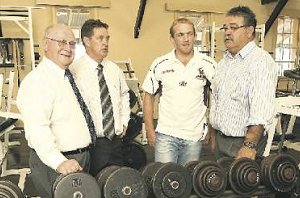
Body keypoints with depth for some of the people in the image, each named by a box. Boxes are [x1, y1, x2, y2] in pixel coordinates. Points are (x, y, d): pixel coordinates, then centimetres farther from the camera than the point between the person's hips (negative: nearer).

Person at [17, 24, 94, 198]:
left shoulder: (68, 77, 11)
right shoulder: (37, 80, -19)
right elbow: (37, 129, -30)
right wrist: (59, 162, -39)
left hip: (81, 158, 9)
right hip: (54, 164, -9)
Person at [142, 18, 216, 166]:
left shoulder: (207, 64, -3)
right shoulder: (160, 65, -3)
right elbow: (149, 96, 4)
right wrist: (149, 130, 2)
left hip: (194, 136, 1)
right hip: (166, 134, -1)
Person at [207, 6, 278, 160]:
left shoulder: (261, 61, -17)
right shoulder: (224, 62, 10)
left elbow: (262, 111, -28)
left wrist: (249, 145, -36)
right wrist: (213, 131, 16)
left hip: (245, 142, -8)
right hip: (220, 139, 8)